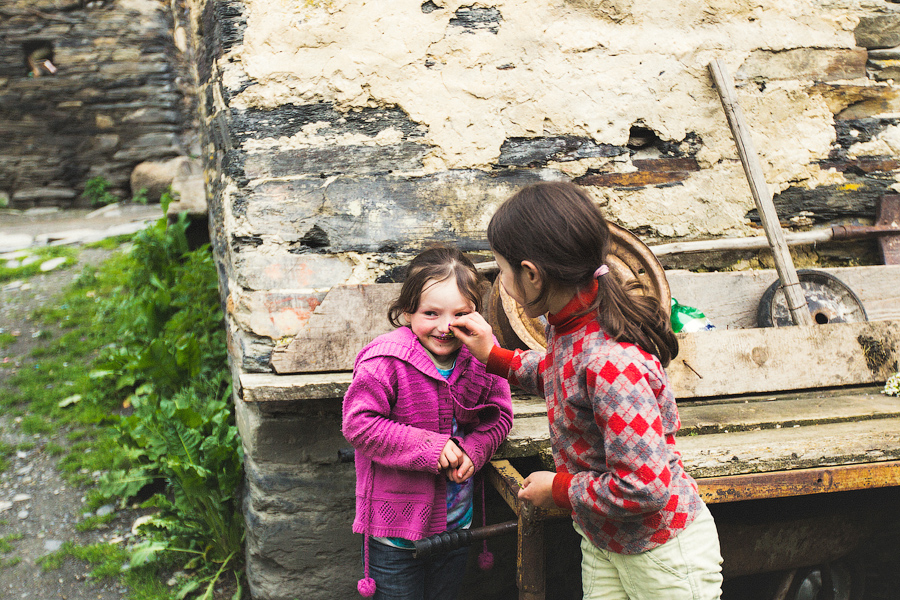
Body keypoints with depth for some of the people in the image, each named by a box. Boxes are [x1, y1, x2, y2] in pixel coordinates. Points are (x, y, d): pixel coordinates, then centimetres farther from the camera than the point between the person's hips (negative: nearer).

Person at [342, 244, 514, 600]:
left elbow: (500, 416, 3)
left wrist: (472, 450, -17)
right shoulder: (385, 361, -21)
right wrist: (430, 448, -25)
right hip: (395, 525, -4)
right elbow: (359, 424, -22)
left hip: (456, 520, 5)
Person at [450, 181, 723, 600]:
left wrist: (558, 490, -18)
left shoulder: (610, 361, -34)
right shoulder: (570, 327, -5)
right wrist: (493, 356, 11)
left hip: (663, 552, -8)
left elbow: (644, 486, -34)